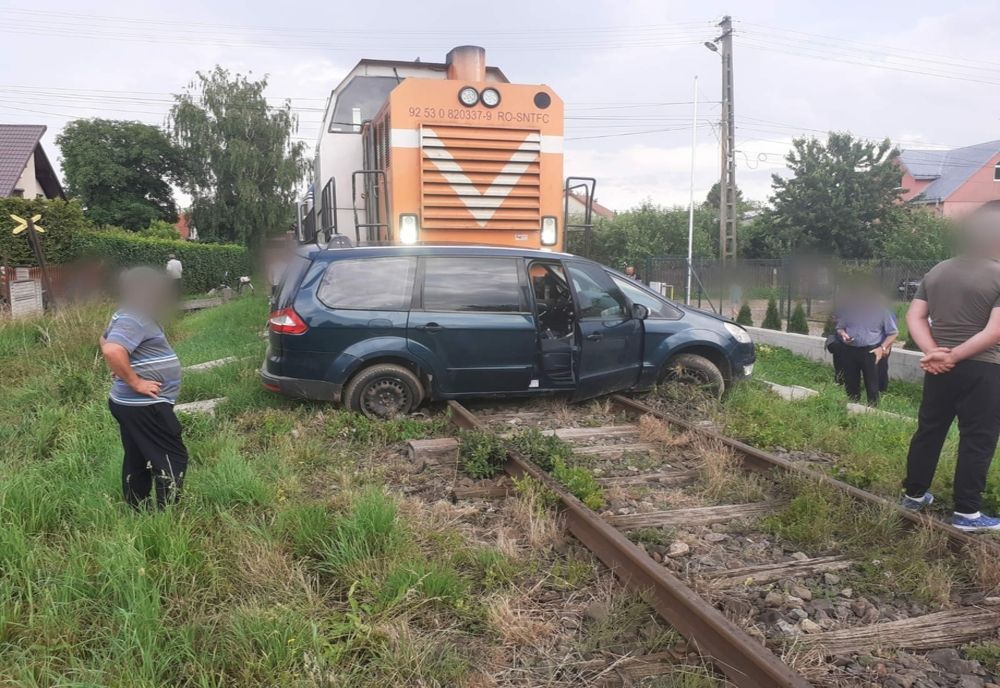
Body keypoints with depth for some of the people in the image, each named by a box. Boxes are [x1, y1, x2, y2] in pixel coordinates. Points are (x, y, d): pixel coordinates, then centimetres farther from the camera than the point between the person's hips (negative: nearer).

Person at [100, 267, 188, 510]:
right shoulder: (133, 319, -20)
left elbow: (104, 340, 29)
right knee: (173, 458, -3)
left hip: (134, 404, 10)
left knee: (138, 461, 17)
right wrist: (135, 381, -26)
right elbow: (112, 351, -36)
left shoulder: (131, 316, 12)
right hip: (144, 406, -10)